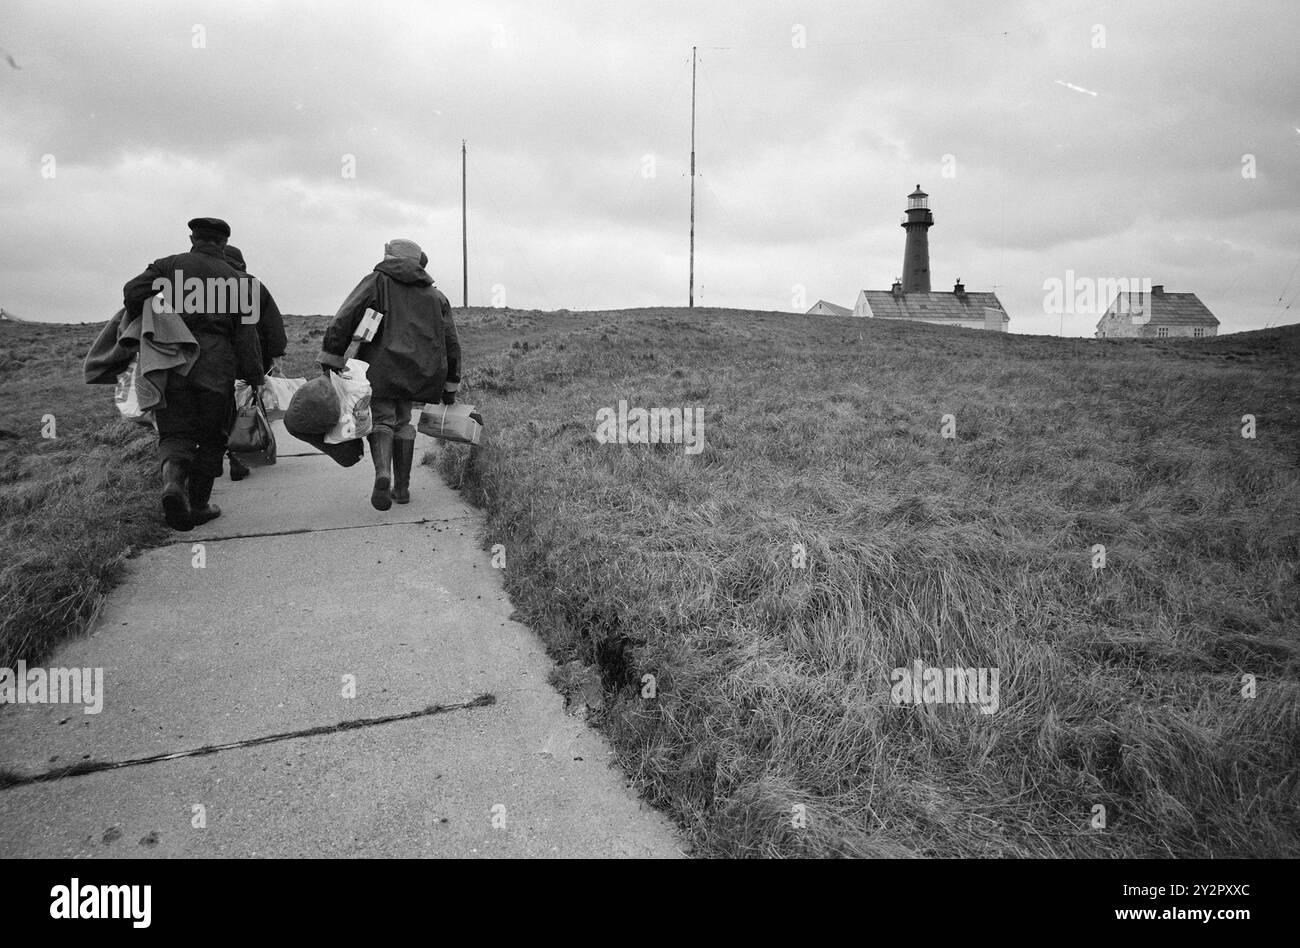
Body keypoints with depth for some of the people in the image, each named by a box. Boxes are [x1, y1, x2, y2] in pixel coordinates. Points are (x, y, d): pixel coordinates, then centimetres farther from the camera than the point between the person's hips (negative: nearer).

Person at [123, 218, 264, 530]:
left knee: (175, 433, 8)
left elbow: (133, 293, -7)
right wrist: (256, 380, 3)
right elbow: (246, 337, 1)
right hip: (216, 369, -1)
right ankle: (197, 506, 16)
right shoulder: (237, 279, 6)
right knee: (210, 438, 12)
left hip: (170, 366, 1)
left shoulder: (168, 266, 7)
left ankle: (173, 479, -22)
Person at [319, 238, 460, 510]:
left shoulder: (376, 281, 6)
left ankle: (382, 473, -23)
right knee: (402, 422, 16)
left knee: (381, 419, 3)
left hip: (381, 366, -4)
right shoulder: (435, 295, 17)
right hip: (417, 372, 4)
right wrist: (450, 387, 21)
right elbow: (451, 343, 16)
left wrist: (330, 361, -4)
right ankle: (401, 488, 17)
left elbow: (344, 320, -6)